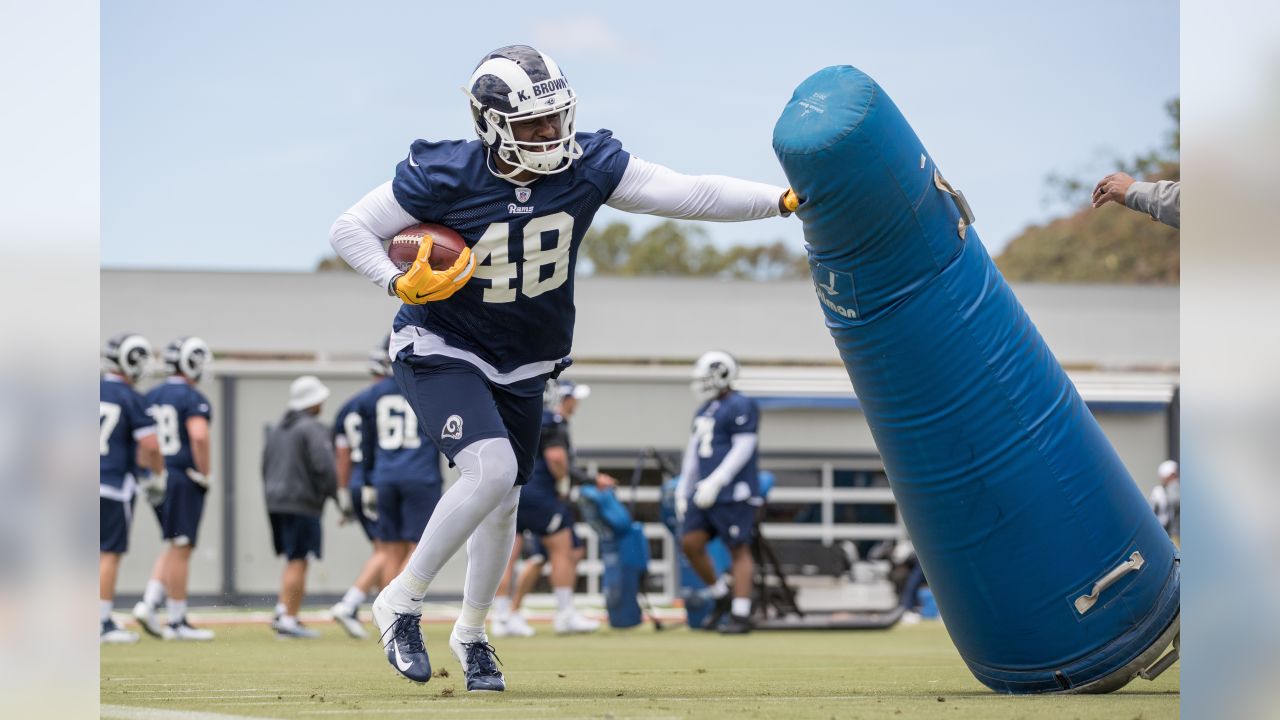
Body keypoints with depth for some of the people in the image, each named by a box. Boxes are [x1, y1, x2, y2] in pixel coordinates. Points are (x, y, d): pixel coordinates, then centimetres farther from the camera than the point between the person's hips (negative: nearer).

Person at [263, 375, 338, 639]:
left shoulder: (276, 429, 16)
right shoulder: (313, 429, -10)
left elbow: (266, 467, 19)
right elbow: (324, 467, -18)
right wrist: (336, 496, -7)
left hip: (275, 501, 8)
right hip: (302, 503, -8)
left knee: (293, 560, 17)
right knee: (297, 562, -6)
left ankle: (282, 610, 7)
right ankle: (288, 619, -8)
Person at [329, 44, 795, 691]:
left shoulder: (588, 167, -15)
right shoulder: (446, 177, -23)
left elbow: (690, 195, -22)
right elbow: (349, 229, -14)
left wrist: (785, 200, -32)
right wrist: (400, 282, -32)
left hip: (519, 367, 5)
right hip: (442, 350, -5)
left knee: (501, 504, 14)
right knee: (492, 469, -25)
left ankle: (470, 632, 37)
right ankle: (401, 601, -10)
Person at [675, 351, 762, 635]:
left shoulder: (741, 407, -10)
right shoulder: (704, 410, 18)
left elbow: (743, 449, -17)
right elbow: (694, 452, 24)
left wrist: (715, 482, -21)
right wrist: (683, 488, 21)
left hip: (734, 492, -9)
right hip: (705, 492, 9)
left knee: (739, 549, -5)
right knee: (690, 542, 2)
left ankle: (741, 614, -4)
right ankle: (720, 595, 18)